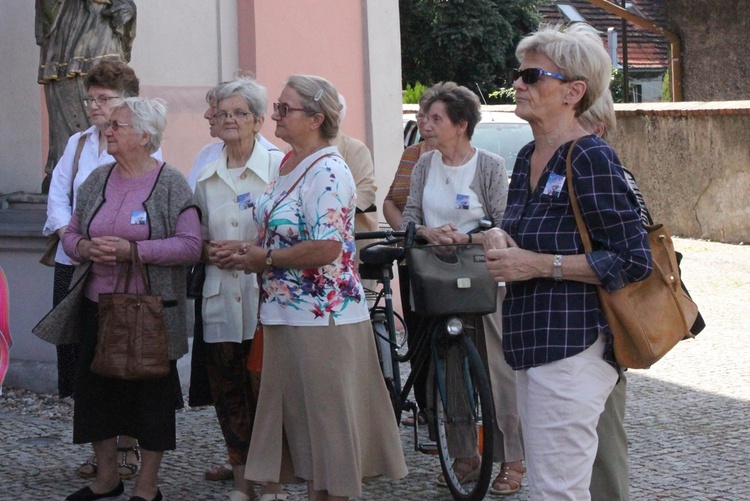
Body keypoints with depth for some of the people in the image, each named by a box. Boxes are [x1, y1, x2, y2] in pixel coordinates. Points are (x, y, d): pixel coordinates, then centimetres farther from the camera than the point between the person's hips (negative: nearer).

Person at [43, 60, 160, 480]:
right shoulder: (78, 143, 15)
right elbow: (58, 194, 13)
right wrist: (68, 235, -6)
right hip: (75, 267, 5)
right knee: (81, 355, 5)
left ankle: (127, 446, 11)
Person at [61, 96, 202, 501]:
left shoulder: (170, 183, -6)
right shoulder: (98, 180, 10)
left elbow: (190, 245, -13)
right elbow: (70, 233, 14)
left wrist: (133, 250, -20)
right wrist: (86, 248, -9)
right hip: (98, 305, 5)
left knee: (151, 392, 3)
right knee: (96, 388, 9)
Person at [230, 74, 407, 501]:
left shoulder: (328, 172, -17)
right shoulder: (288, 164, 12)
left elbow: (327, 248, -26)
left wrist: (267, 259, -15)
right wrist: (251, 251, 4)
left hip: (321, 317, -10)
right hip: (286, 314, 10)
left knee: (325, 419, 1)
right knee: (300, 416, 14)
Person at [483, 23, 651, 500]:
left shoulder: (592, 159, -12)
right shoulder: (528, 157, 14)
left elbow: (634, 260, -16)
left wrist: (537, 265, -16)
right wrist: (502, 242, 5)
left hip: (571, 348, -9)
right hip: (531, 343, 9)